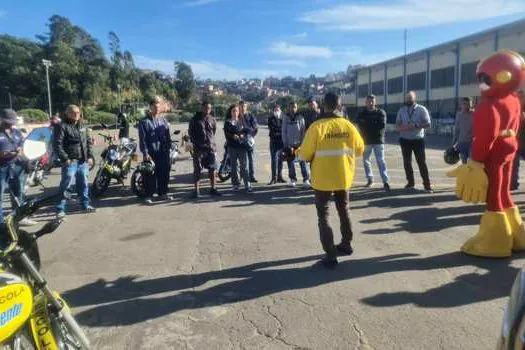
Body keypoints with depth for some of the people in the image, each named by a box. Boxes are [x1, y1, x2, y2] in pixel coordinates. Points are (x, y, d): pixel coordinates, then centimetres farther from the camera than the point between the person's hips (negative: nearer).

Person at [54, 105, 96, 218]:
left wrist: (90, 156, 7)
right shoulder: (62, 126, -7)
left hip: (83, 161, 6)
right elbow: (57, 144, -12)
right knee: (66, 185, -5)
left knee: (84, 184, 14)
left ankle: (85, 205, 27)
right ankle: (60, 209, 3)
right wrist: (65, 158, -17)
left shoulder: (82, 126, 14)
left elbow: (89, 141, 17)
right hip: (70, 161, -6)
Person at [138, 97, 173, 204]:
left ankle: (163, 193, 22)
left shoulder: (164, 121, 12)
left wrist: (168, 149, 4)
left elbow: (168, 137, 12)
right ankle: (149, 195, 7)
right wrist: (145, 153, -13)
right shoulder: (144, 122, -1)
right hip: (150, 153, -4)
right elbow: (142, 139, -6)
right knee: (151, 175, -2)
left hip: (163, 152, 4)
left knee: (164, 173, 9)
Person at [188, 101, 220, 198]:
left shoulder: (212, 119, 7)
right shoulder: (195, 120, -1)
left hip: (210, 147, 3)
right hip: (198, 148, -3)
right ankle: (197, 190, 7)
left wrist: (210, 141, 11)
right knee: (197, 170, 0)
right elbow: (190, 132, 5)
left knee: (212, 169, 6)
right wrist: (195, 143, 2)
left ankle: (213, 189, 16)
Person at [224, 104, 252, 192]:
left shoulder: (242, 121, 13)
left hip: (242, 145, 0)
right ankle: (235, 184, 13)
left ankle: (247, 185, -6)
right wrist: (233, 136, -22)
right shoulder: (227, 122, 7)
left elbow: (247, 131, 8)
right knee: (234, 166, 4)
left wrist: (242, 135, -13)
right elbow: (226, 133, -3)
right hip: (232, 146, 0)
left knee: (244, 165, -6)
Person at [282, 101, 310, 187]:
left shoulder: (300, 118, 1)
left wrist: (301, 143, -8)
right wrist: (287, 145, -3)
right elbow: (283, 132, 3)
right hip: (289, 144, 2)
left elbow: (303, 132, -1)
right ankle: (293, 179, 14)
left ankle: (306, 179, -2)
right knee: (290, 162, 5)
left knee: (303, 161, -7)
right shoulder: (285, 118, 4)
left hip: (299, 144, -1)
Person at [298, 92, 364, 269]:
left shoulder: (317, 127, -15)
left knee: (323, 215, 7)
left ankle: (331, 255, 5)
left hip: (323, 179, -4)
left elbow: (304, 154, -13)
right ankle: (346, 244, 37)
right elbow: (359, 149, 8)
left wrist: (299, 152, 9)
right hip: (344, 177, 4)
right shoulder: (348, 125, -4)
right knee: (343, 210, 23)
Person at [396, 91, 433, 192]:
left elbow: (427, 124, -8)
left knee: (421, 162, -4)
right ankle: (410, 182, 22)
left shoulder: (421, 109, -3)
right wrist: (402, 128, -15)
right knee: (407, 162, 9)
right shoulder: (402, 110, 7)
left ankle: (427, 184, 1)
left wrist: (415, 126, -22)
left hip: (418, 140, -3)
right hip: (405, 140, 4)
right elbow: (397, 124, 8)